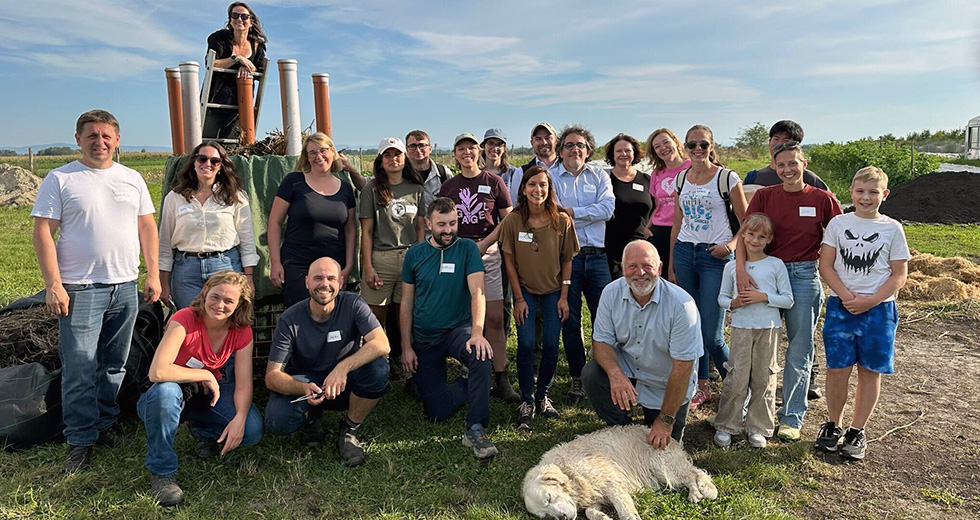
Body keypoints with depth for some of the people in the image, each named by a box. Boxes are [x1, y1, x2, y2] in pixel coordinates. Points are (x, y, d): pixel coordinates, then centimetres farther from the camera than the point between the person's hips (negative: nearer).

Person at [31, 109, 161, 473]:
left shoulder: (132, 179, 11)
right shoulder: (60, 179, -1)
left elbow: (147, 227, 13)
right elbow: (43, 232, -4)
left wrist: (153, 275, 6)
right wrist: (53, 285, -12)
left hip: (125, 288, 4)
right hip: (79, 289, -3)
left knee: (115, 365, 13)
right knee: (79, 371, -2)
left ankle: (107, 423, 28)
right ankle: (80, 441, 10)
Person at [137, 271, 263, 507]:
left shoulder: (242, 332, -11)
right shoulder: (184, 320, -25)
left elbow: (244, 384, -13)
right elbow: (157, 372, -37)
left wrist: (240, 418, -31)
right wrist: (205, 375, -27)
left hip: (208, 393, 3)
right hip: (174, 393, -3)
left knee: (252, 430, -22)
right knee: (164, 392, -41)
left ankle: (205, 432, 15)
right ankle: (161, 472, -17)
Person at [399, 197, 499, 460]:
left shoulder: (467, 249, -4)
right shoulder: (415, 254, 2)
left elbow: (477, 292, -15)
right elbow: (406, 303, 4)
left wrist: (477, 332, -30)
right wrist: (406, 347, -1)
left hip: (458, 328, -2)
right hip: (424, 339, 2)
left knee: (481, 357, -36)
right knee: (436, 412, -1)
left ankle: (475, 429, -25)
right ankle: (470, 383, 27)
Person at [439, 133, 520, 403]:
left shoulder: (494, 181, 6)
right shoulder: (449, 186, 12)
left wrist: (483, 244, -8)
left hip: (489, 252, -1)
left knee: (495, 319, -5)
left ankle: (501, 380, 1)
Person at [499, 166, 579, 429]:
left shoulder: (562, 221, -11)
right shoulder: (512, 221, -13)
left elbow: (567, 260, -2)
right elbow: (510, 262, -6)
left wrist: (563, 296, -4)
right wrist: (519, 298, -7)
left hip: (553, 291, 1)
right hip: (525, 291, -1)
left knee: (551, 346, 0)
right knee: (526, 345, -8)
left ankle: (542, 395, 21)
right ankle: (527, 401, 8)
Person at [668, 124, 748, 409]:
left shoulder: (728, 178, -3)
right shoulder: (681, 179, 10)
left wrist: (731, 245, -19)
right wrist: (671, 266, 13)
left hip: (714, 257, -4)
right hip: (684, 253, 5)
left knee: (711, 334, -7)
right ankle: (701, 386, 21)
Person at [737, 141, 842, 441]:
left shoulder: (822, 199, 0)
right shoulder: (764, 196, 2)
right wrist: (741, 268, -19)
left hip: (804, 276, -1)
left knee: (799, 349, 6)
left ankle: (792, 416, 19)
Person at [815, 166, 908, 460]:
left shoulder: (892, 228, 2)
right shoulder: (838, 224, 4)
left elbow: (899, 275, 0)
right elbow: (825, 266, 1)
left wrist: (870, 301, -13)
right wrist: (845, 295, -14)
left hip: (879, 309, 0)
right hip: (840, 306, 0)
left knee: (870, 371, 6)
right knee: (837, 369, 1)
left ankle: (857, 431, 19)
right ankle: (833, 425, 20)